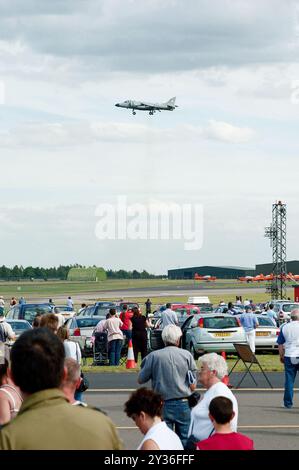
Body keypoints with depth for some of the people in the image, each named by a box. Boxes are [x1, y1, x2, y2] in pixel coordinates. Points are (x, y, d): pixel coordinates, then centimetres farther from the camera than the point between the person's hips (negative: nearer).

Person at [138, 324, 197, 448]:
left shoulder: (154, 356, -5)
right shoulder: (187, 355, -2)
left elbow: (140, 380, 2)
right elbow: (193, 386, -1)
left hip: (163, 405, -1)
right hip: (184, 405, 1)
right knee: (185, 440, 7)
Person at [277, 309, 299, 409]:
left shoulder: (285, 327, 3)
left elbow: (280, 344, 8)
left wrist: (281, 356, 19)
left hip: (289, 356, 2)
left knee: (289, 380, 6)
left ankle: (288, 403, 7)